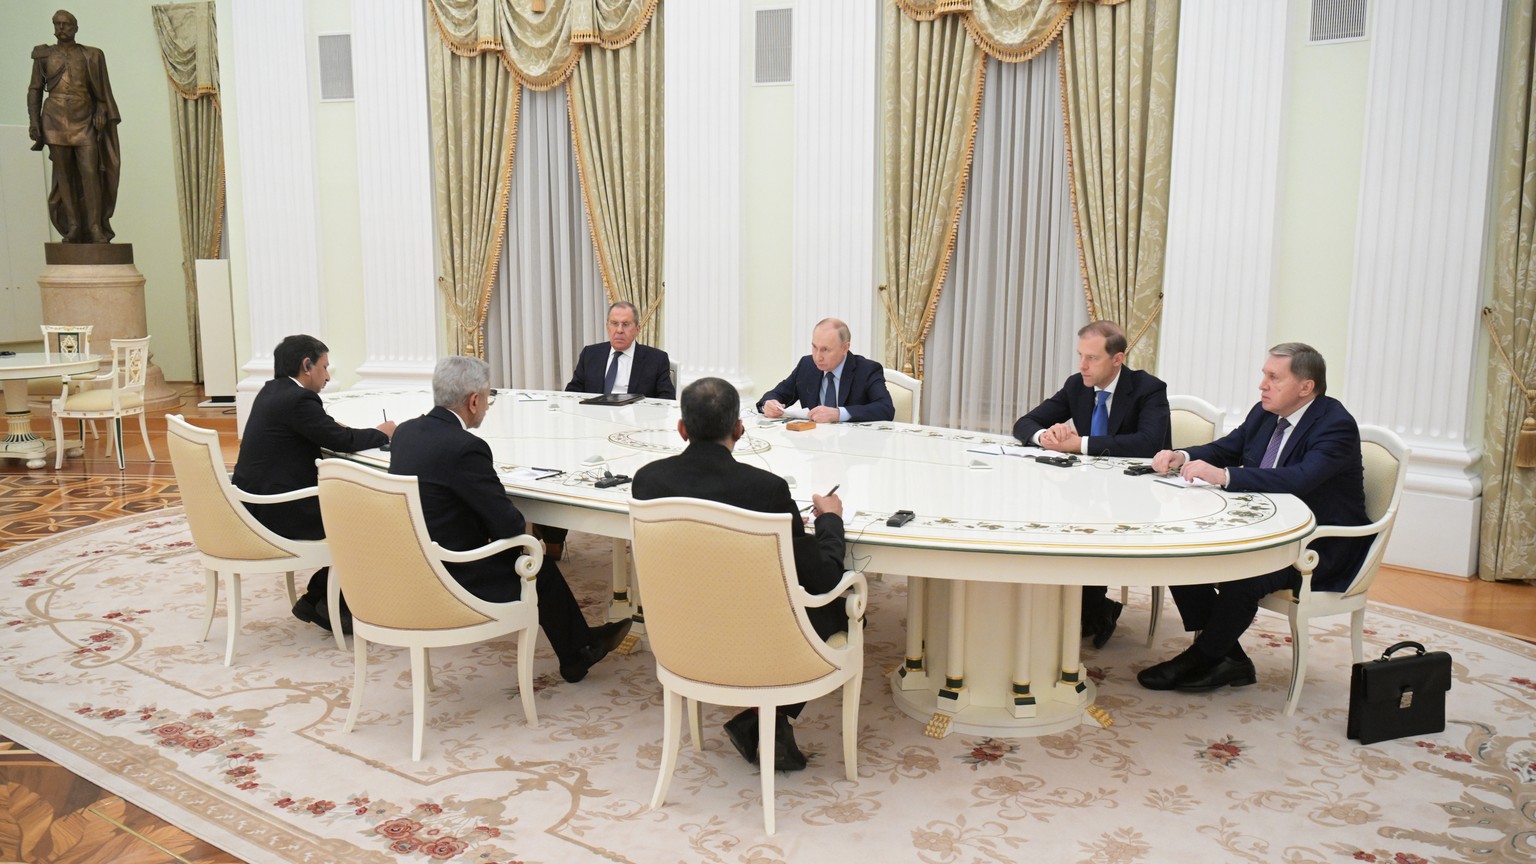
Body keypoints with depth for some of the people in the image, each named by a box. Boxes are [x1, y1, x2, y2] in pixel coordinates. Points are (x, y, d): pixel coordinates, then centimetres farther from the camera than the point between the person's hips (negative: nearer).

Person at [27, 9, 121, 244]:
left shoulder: (90, 55, 9)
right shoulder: (44, 55, 10)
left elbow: (101, 91, 11)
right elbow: (35, 90, 10)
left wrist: (101, 112, -5)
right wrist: (33, 122, 1)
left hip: (85, 121, -1)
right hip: (55, 121, 1)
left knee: (91, 172, -11)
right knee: (64, 176, 1)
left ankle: (96, 228, -9)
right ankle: (73, 228, 3)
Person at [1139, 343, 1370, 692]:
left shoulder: (1337, 425, -17)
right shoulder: (1265, 414, 7)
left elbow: (1300, 478, -34)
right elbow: (1224, 449, 17)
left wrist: (1223, 476, -41)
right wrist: (1182, 457, -7)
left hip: (1319, 547, -8)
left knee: (1241, 575, -33)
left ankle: (1202, 659, -7)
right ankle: (1227, 658, -2)